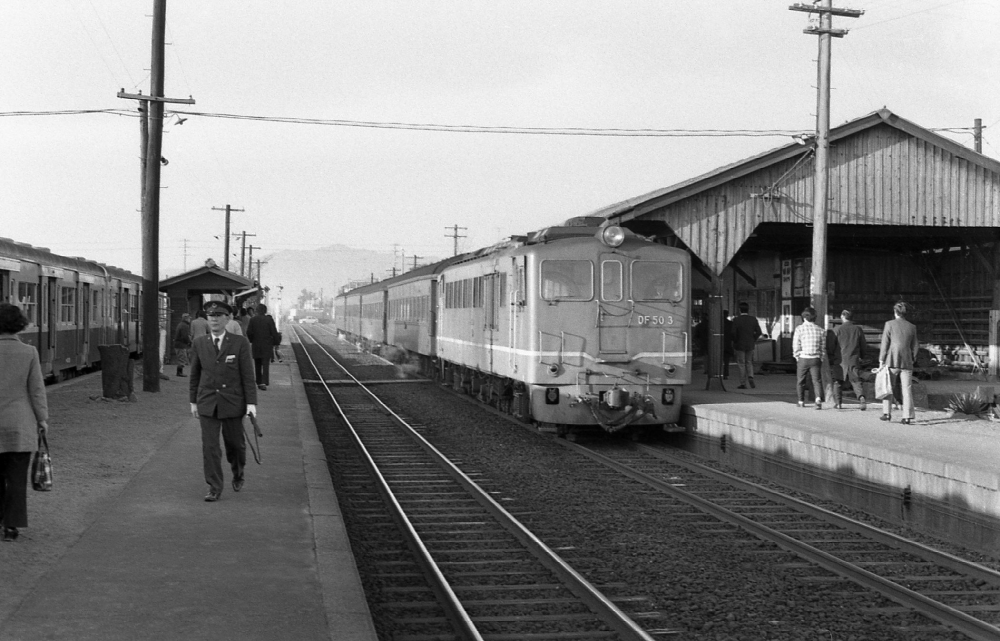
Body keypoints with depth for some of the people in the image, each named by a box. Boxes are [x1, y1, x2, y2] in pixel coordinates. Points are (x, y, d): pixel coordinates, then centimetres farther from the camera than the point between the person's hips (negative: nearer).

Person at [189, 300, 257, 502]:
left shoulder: (239, 343, -6)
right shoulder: (199, 343, 2)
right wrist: (193, 401, 10)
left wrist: (251, 403, -10)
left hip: (232, 403, -1)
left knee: (235, 443, 11)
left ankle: (238, 474, 39)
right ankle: (214, 488, 2)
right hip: (207, 403, 1)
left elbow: (248, 375, -6)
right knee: (209, 446, -5)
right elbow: (195, 374, 10)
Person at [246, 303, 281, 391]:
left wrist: (252, 341, 13)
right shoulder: (269, 320, -7)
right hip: (267, 347, -2)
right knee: (265, 365, -3)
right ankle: (264, 382, -17)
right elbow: (274, 333, -7)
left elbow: (249, 332, -2)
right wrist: (276, 341, 7)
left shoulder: (253, 320, -1)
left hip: (256, 346, 2)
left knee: (257, 365, 14)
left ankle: (259, 383, 18)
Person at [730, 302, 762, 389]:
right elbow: (759, 332, -3)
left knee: (741, 364, 4)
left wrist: (735, 342, -1)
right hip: (750, 345, 3)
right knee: (749, 363, 18)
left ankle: (743, 384, 5)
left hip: (739, 345, -3)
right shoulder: (753, 319, -1)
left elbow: (734, 333, -17)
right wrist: (753, 340, 10)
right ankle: (750, 377, -5)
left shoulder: (736, 320, -12)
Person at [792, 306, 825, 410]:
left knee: (800, 381, 14)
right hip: (816, 359, 2)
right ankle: (818, 398, -23)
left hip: (803, 358, -1)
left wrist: (797, 358, 8)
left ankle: (801, 401, 24)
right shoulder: (820, 330, 5)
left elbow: (796, 346, -4)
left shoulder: (799, 329, -4)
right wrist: (821, 359, 13)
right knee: (817, 380, 0)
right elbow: (823, 347, 6)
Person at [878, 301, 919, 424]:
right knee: (907, 389, 2)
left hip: (892, 361, -2)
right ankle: (907, 416, -4)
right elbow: (915, 347, 8)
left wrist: (881, 361, -1)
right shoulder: (912, 327, 6)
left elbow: (885, 344, -5)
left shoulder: (889, 324, -3)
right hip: (906, 362, 2)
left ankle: (887, 413, 8)